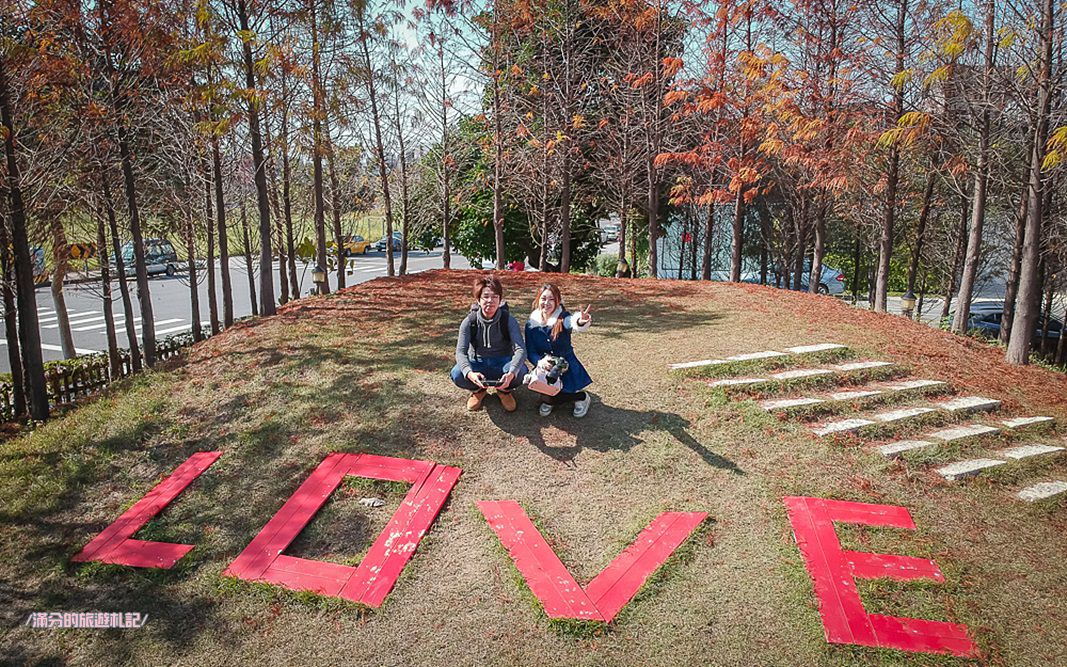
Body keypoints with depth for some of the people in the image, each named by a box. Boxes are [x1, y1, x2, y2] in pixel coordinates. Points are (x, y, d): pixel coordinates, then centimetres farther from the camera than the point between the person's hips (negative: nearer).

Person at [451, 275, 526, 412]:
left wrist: (511, 373, -46)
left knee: (520, 372, -34)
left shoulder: (508, 320, -15)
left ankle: (505, 390, 3)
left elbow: (520, 349, -25)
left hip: (503, 363, 0)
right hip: (478, 364, 1)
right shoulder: (469, 322, -13)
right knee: (457, 374, -31)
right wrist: (469, 373, -43)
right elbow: (461, 352, -21)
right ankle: (478, 390, 5)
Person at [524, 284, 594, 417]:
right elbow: (530, 351, -5)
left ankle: (581, 397, 9)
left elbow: (573, 323, -38)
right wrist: (541, 362, -28)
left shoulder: (562, 318, -13)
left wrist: (581, 322, -64)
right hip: (544, 368, 3)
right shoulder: (531, 324, -4)